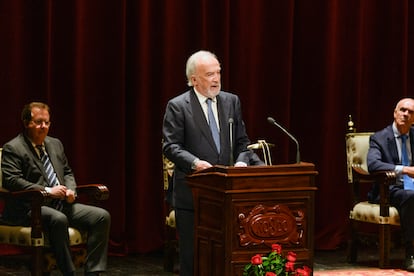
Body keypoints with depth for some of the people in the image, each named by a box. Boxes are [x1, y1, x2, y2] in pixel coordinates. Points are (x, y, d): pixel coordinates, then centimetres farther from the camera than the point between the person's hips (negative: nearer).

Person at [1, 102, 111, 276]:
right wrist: (46, 191, -20)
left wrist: (70, 190, 4)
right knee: (58, 219, -39)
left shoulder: (55, 144, 21)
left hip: (60, 203, 7)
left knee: (102, 216, -11)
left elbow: (67, 172, 28)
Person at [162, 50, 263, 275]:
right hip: (192, 194, -4)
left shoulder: (231, 102, 11)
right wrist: (195, 162, -25)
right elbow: (170, 146, -9)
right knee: (191, 257, 2)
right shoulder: (177, 106, -3)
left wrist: (241, 162, -8)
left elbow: (242, 142, 12)